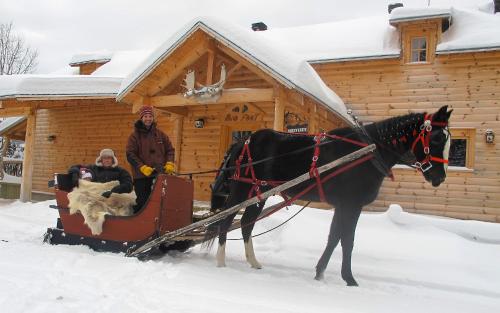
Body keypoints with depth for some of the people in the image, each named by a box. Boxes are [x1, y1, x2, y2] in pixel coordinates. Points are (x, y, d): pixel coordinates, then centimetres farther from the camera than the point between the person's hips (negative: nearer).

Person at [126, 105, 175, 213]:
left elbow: (170, 150, 17)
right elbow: (130, 155, -4)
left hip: (161, 175, 3)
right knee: (142, 202, -1)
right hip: (141, 176, -3)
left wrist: (169, 163, -2)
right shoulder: (135, 135, 3)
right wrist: (142, 167, -16)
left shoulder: (160, 134, 12)